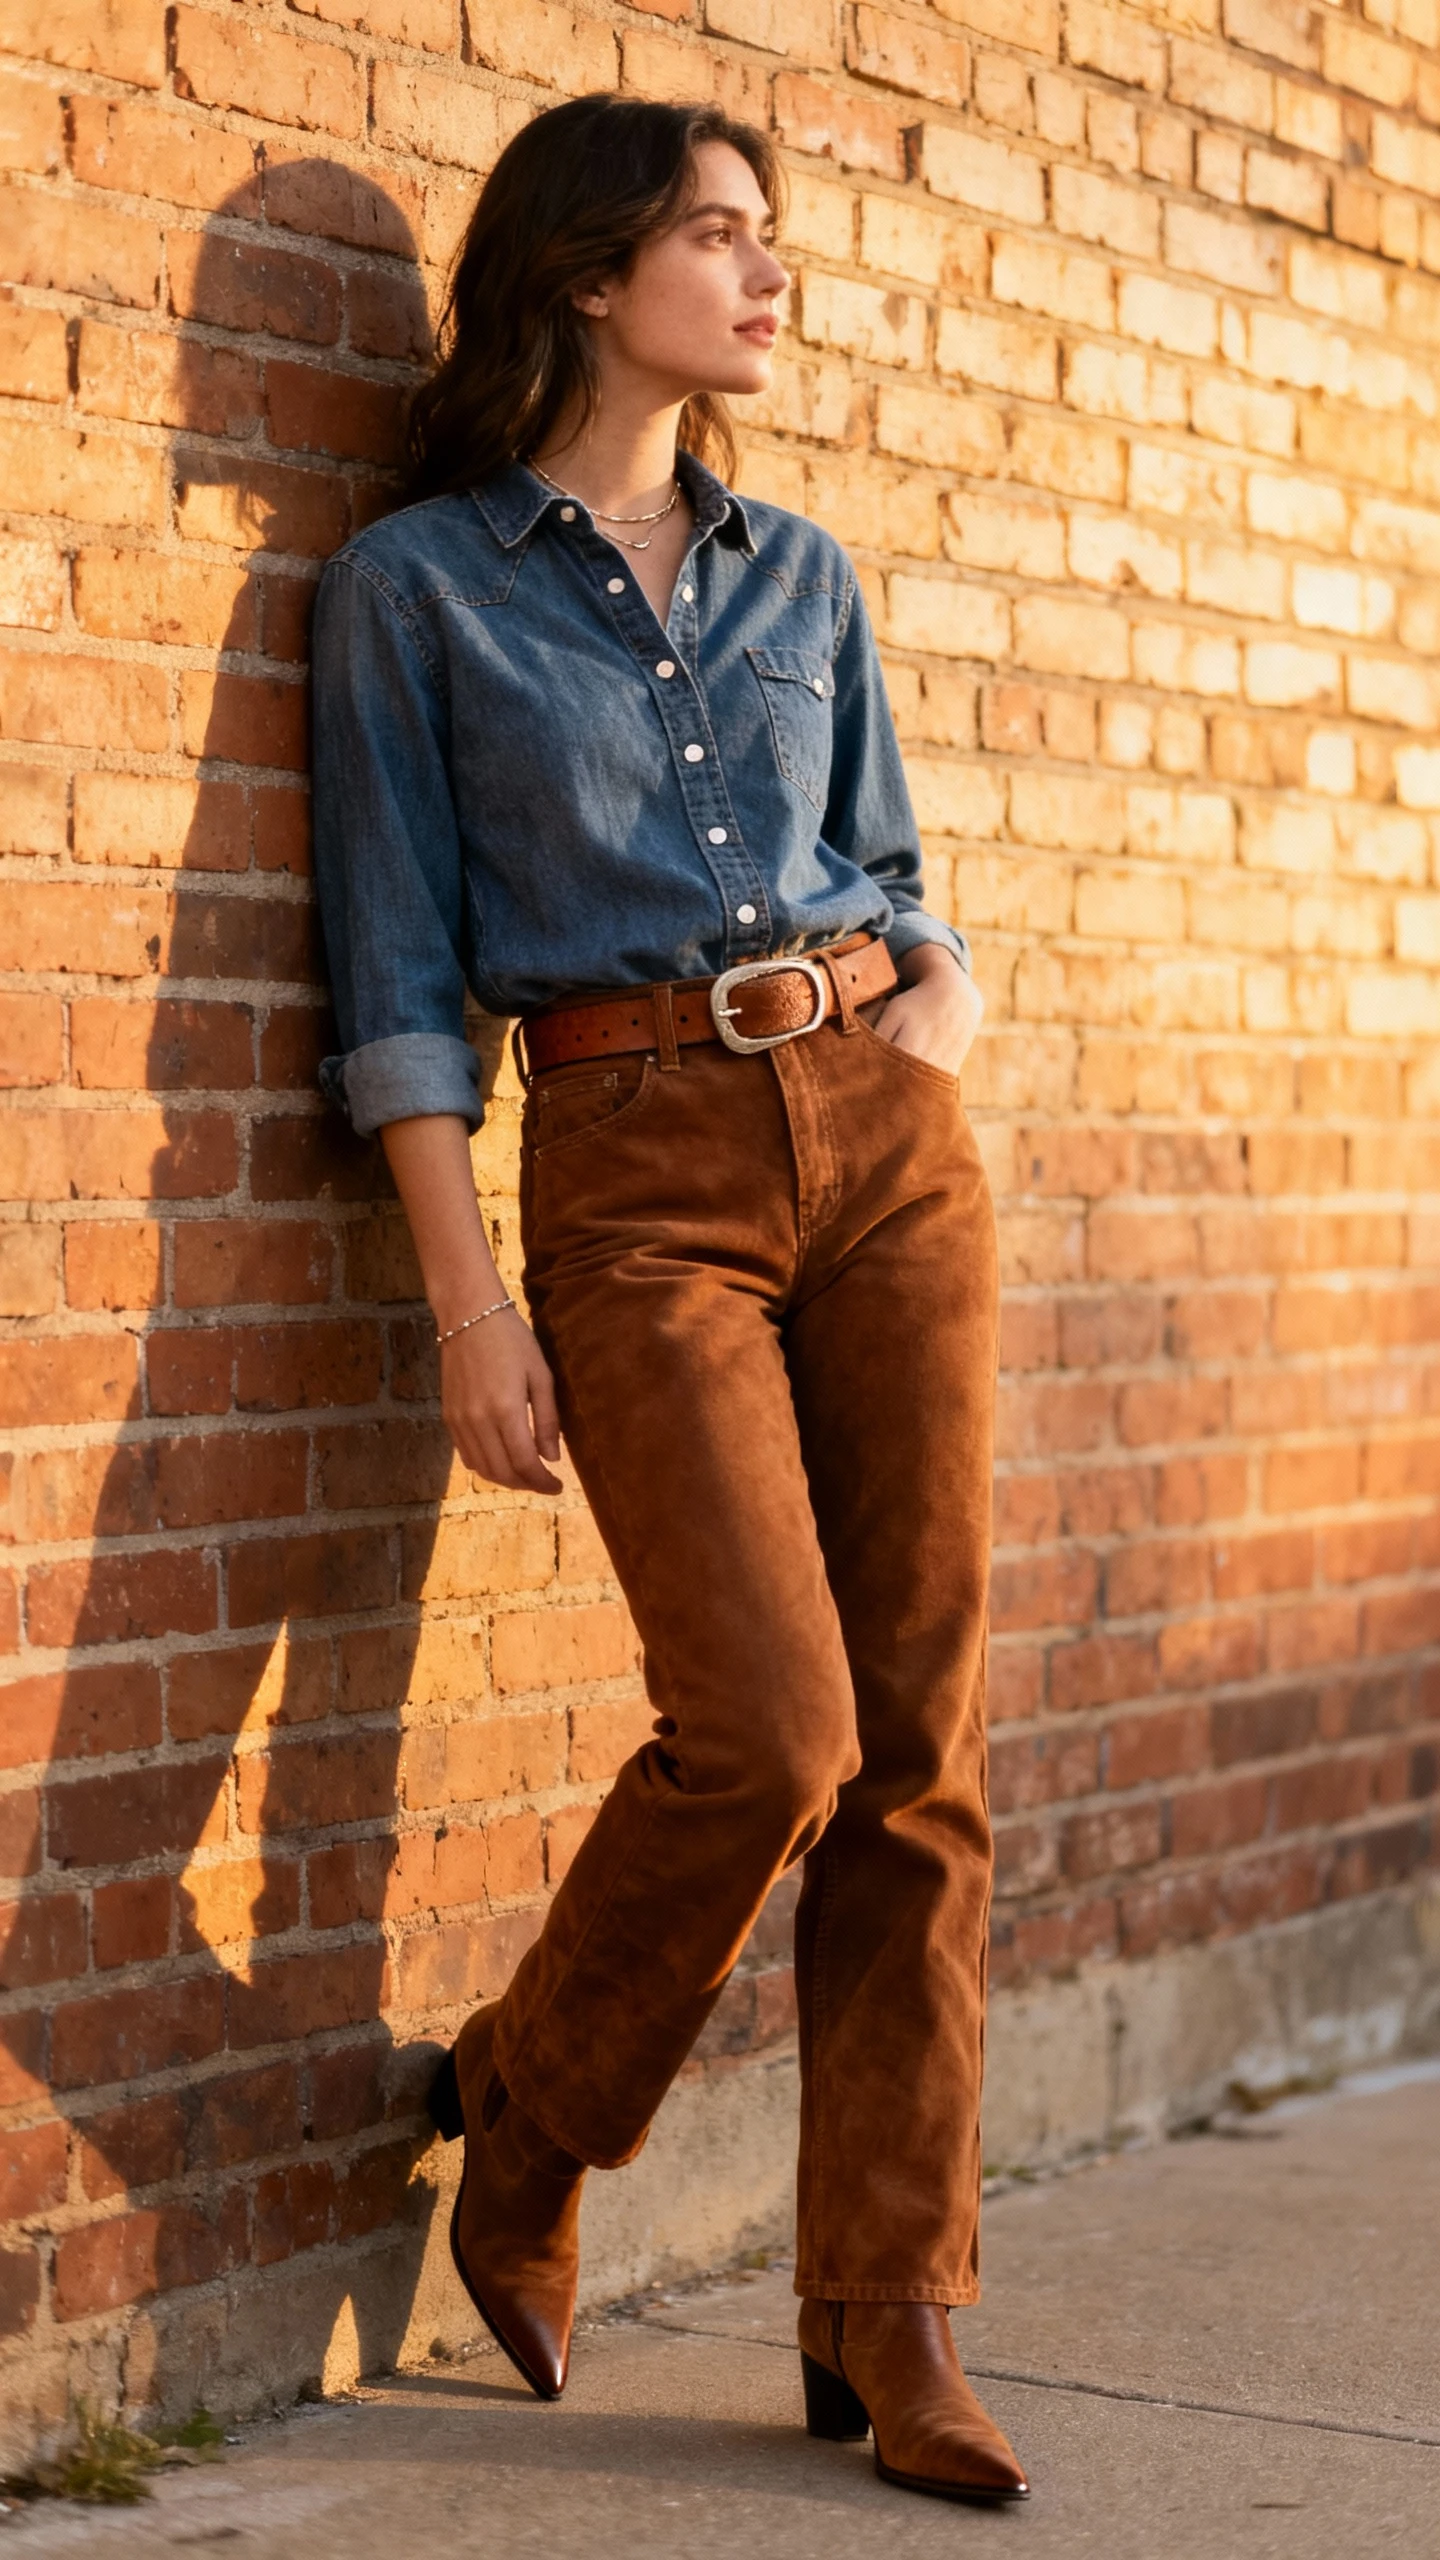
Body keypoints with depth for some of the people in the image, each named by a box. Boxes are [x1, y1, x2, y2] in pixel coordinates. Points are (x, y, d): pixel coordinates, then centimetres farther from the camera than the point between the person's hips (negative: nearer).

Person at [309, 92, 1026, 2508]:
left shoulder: (800, 575, 16)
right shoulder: (414, 585, 2)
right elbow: (400, 978, -2)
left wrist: (944, 994, 0)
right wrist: (471, 1304, -9)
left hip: (882, 1134, 5)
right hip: (635, 1175, -4)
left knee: (925, 1743, -1)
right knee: (772, 1732, -15)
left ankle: (890, 2320, 7)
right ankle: (529, 2117, 14)